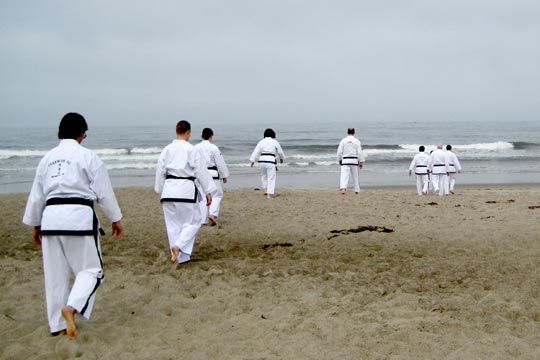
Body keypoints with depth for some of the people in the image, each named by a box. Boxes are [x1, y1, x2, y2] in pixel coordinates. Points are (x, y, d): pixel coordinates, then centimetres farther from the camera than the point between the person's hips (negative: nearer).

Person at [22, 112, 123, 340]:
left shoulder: (47, 158, 12)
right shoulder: (88, 156, -3)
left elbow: (37, 195, 17)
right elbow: (104, 191, -2)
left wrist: (36, 224, 27)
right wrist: (115, 219, 8)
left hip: (51, 217, 5)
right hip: (79, 216, -5)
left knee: (55, 275, 13)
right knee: (90, 269, 5)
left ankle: (57, 325, 21)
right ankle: (72, 307, -18)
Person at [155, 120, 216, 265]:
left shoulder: (167, 149, 4)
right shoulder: (192, 150, -6)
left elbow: (160, 171, 9)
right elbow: (201, 172, -4)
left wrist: (160, 191, 21)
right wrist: (208, 192, 3)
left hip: (169, 189, 4)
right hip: (186, 189, -4)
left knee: (173, 224, 12)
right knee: (192, 222, 9)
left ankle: (181, 257, 16)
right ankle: (178, 246, -13)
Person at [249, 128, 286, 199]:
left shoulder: (261, 142, 7)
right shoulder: (275, 142, 3)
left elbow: (256, 151, 2)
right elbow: (280, 152, 13)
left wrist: (252, 160, 1)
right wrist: (282, 158, 31)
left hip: (262, 160, 3)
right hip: (271, 161, -3)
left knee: (264, 176, 25)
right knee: (271, 178, 2)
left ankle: (265, 190, 21)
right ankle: (269, 195, -3)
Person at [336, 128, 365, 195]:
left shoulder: (343, 141, -1)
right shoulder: (357, 141, -1)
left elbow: (339, 152, 0)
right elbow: (360, 152, -2)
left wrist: (339, 160, 14)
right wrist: (361, 162, 4)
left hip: (345, 161, -1)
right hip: (354, 161, 1)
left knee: (344, 176, -10)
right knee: (355, 176, 16)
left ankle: (343, 188, -33)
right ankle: (357, 190, 25)